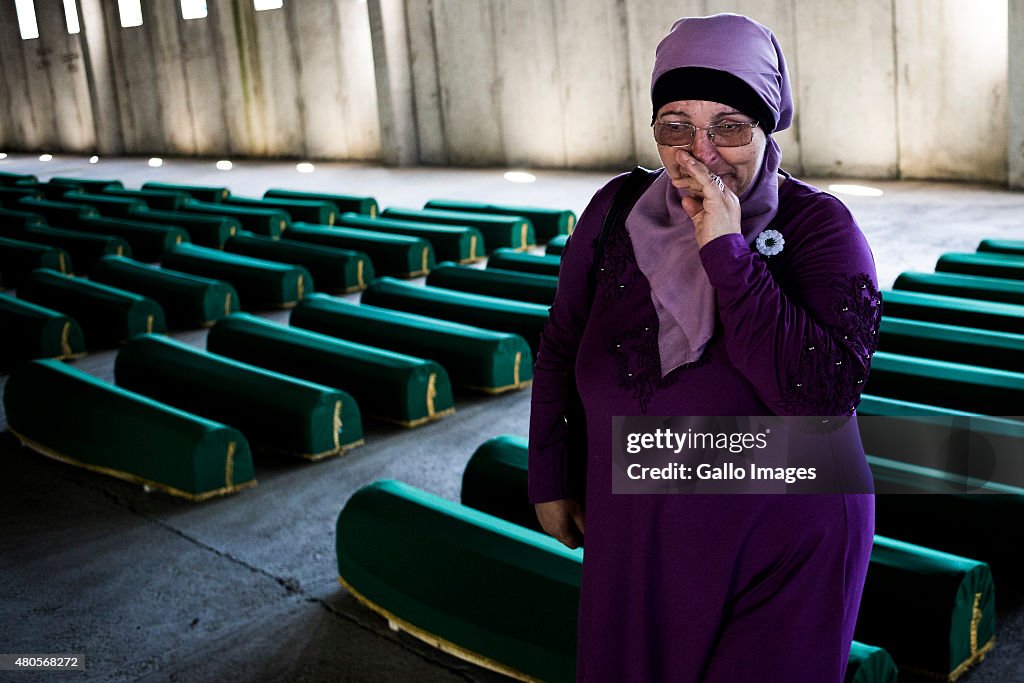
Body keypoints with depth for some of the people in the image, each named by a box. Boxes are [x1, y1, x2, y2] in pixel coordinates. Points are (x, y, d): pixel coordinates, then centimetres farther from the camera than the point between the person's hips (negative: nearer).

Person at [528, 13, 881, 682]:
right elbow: (561, 350, 7)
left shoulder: (820, 226, -15)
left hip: (781, 553, -3)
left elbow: (824, 395, -28)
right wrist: (551, 480, 12)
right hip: (634, 544, 4)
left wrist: (727, 251, -29)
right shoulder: (618, 210, -5)